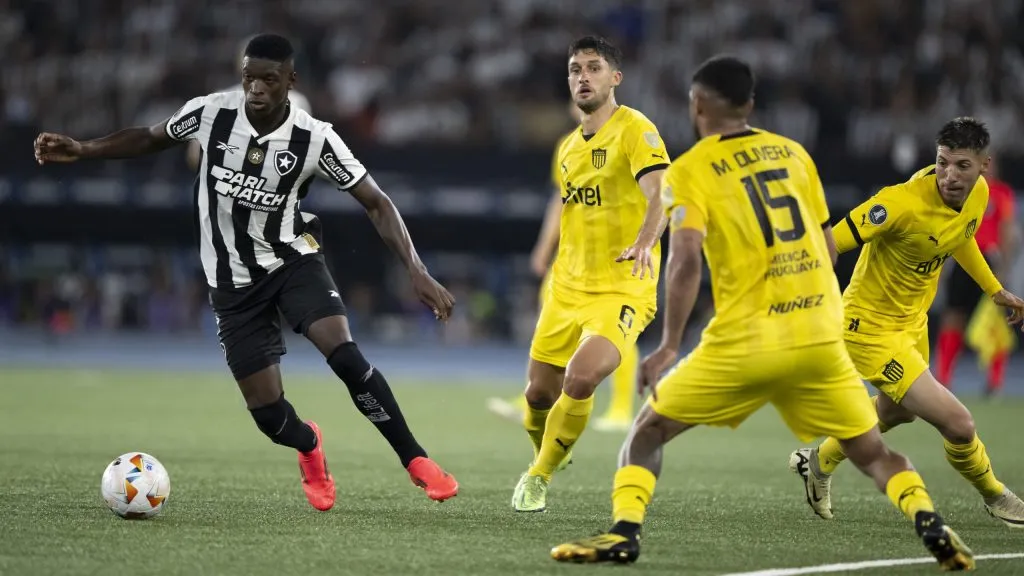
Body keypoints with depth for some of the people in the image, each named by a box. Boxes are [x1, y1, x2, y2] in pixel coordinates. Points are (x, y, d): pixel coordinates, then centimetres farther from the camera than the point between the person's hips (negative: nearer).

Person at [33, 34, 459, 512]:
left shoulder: (314, 139, -17)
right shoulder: (210, 113, -13)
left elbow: (376, 203, -12)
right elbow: (150, 139, 7)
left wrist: (416, 271, -22)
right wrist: (82, 150, -4)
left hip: (292, 259, -1)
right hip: (233, 281, 1)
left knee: (344, 355, -28)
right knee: (269, 415, -4)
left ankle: (415, 461, -13)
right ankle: (309, 447, 34)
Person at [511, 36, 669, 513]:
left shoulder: (635, 130, -10)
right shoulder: (568, 148, 14)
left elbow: (660, 192, -26)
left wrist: (645, 241, -44)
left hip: (622, 289, -7)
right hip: (567, 288, 7)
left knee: (580, 378, -25)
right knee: (539, 392, 7)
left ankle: (540, 476, -4)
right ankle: (545, 460, 38)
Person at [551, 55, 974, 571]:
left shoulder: (690, 169, 0)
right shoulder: (793, 152, 14)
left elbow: (686, 260, -14)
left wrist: (669, 346, -11)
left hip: (745, 341, -3)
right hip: (819, 334, 3)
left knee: (648, 430, 13)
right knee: (872, 452, 14)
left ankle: (624, 533, -4)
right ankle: (930, 524, -10)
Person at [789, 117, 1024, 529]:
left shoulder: (979, 193, -7)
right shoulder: (905, 202, -33)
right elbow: (830, 243, -31)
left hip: (913, 321, 9)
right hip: (872, 327, -9)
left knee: (897, 410, 34)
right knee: (959, 425, -13)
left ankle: (820, 463, 57)